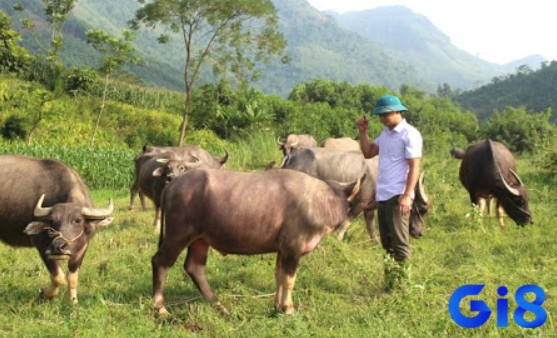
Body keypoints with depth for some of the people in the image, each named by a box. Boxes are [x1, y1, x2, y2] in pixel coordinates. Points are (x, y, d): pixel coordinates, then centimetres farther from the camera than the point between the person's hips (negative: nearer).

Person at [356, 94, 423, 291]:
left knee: (400, 244, -4)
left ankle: (401, 287, 2)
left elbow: (414, 167, -15)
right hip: (382, 195, 8)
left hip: (398, 197, -8)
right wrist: (363, 131, 9)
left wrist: (407, 196, -22)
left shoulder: (409, 134, -10)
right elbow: (368, 153, 20)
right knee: (387, 243, 13)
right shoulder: (386, 133, 15)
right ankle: (389, 284, 20)